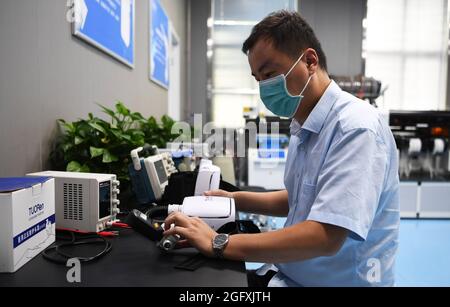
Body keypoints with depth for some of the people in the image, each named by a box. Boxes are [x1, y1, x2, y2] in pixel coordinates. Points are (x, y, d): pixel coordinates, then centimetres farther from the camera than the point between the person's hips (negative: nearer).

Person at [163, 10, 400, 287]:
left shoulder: (356, 128, -22)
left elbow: (324, 238, -29)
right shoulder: (305, 127, 5)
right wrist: (236, 199, 7)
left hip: (335, 281, -7)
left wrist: (219, 244, -24)